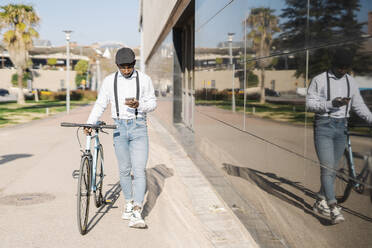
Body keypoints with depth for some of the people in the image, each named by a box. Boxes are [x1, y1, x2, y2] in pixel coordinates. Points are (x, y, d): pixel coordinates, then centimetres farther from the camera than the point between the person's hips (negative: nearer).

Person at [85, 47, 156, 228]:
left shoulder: (144, 79, 0)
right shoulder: (109, 81, 3)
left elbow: (152, 103, 3)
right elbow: (100, 104, 8)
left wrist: (138, 104, -17)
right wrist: (90, 123, -5)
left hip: (139, 127, -1)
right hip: (119, 127, 2)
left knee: (139, 171, -9)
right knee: (124, 170, 9)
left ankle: (136, 213, -10)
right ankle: (128, 204, 27)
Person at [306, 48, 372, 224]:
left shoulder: (351, 82, 10)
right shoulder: (319, 80, -5)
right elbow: (310, 104, -8)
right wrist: (331, 103, -22)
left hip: (342, 127, 5)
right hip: (323, 126, -5)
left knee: (333, 168, 9)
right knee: (327, 167, -11)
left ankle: (320, 202, 23)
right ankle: (333, 208, -12)